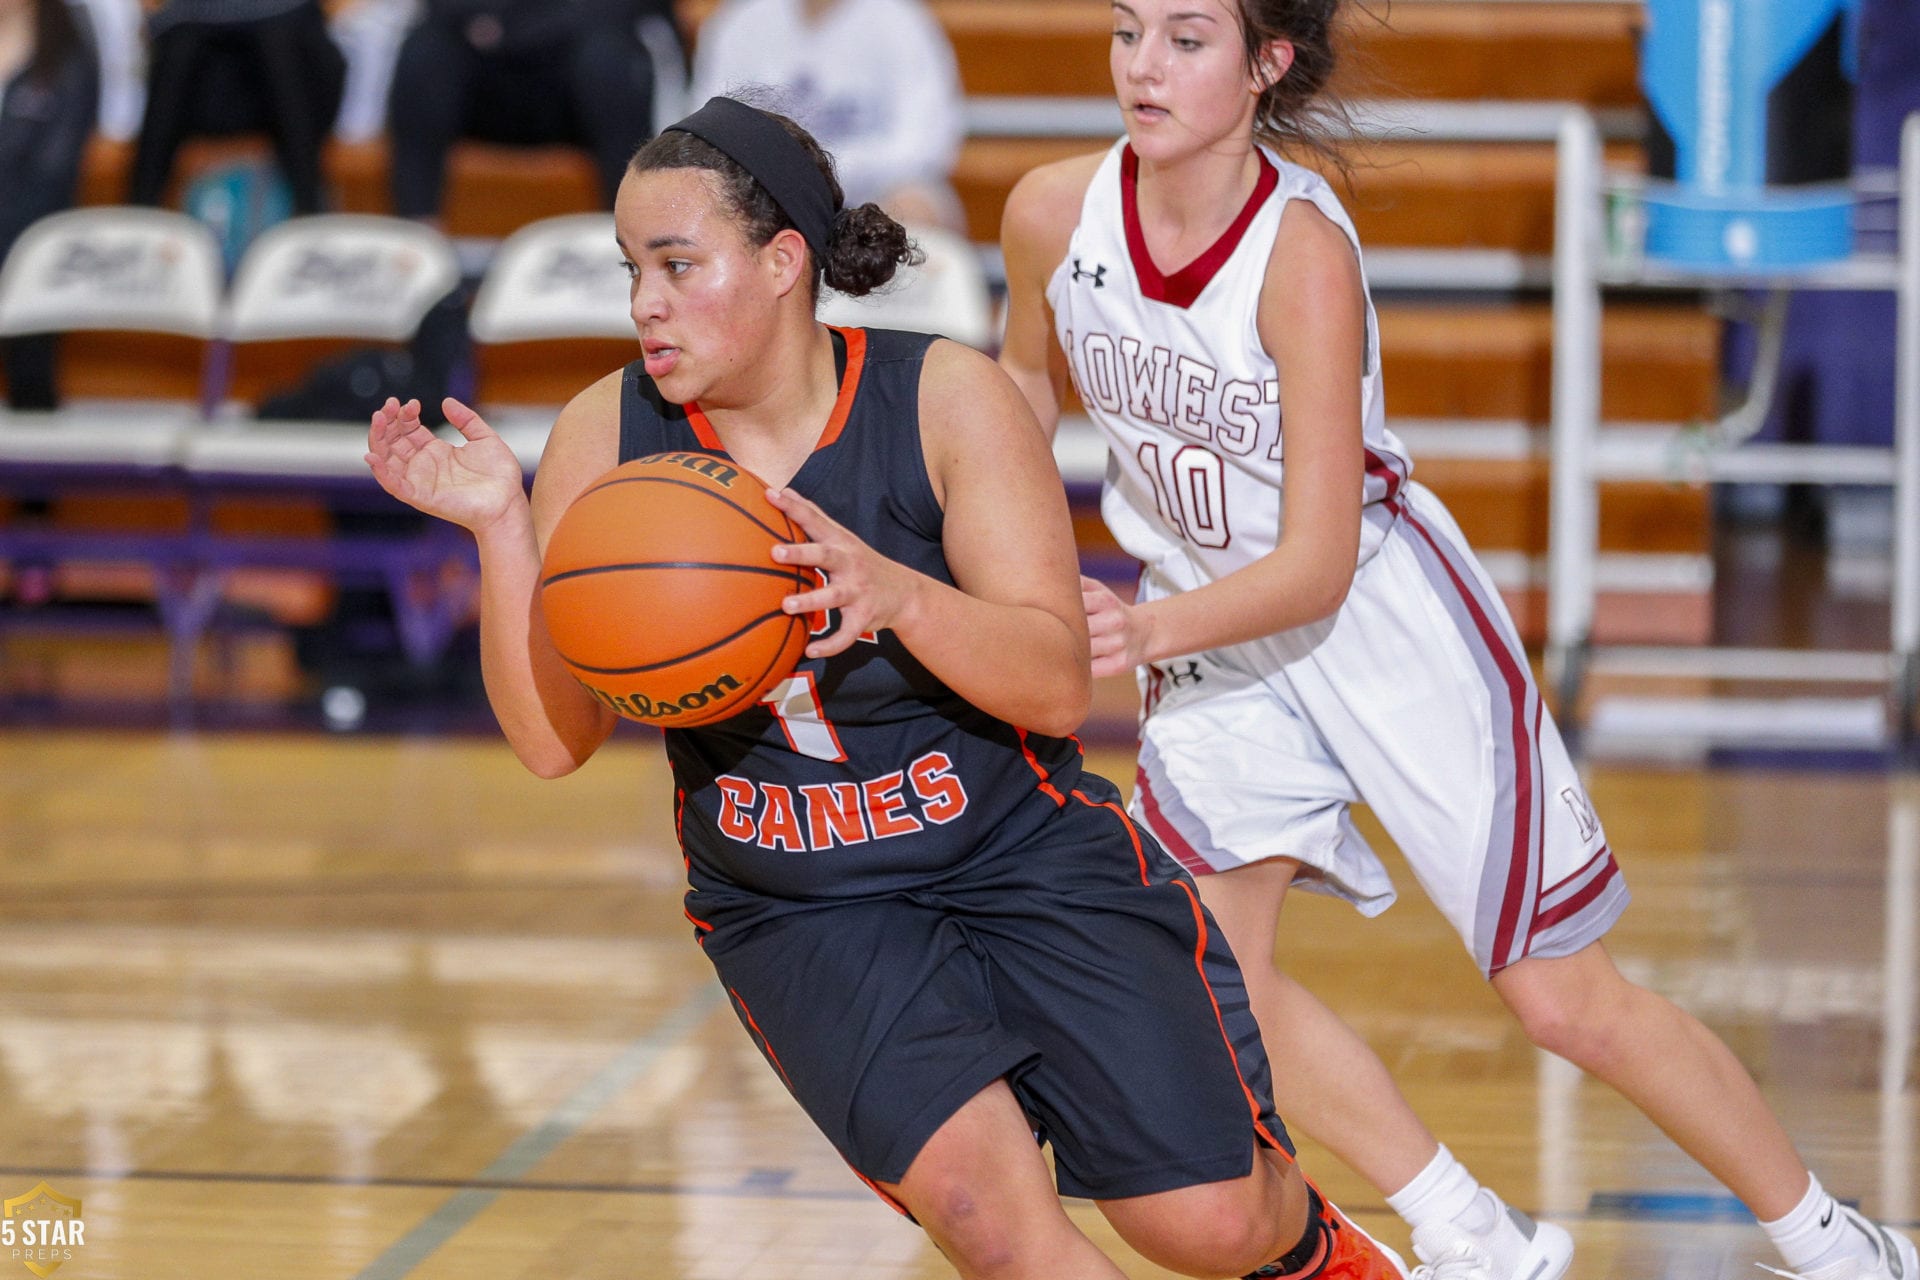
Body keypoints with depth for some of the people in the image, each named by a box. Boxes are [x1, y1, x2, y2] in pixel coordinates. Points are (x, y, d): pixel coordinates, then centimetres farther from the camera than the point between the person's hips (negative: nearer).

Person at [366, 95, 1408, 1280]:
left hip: (1026, 858, -1)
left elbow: (1058, 690, -17)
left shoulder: (946, 401, -13)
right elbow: (556, 740, -9)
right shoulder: (608, 438, -8)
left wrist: (894, 594, -35)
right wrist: (501, 529, -23)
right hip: (800, 914, 1)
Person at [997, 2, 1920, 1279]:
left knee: (1566, 998, 0)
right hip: (1212, 629, 5)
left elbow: (1317, 567, -29)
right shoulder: (1056, 211, -14)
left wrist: (1152, 629, -43)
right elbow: (1030, 377, 10)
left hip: (1387, 614, -5)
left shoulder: (1305, 250, -28)